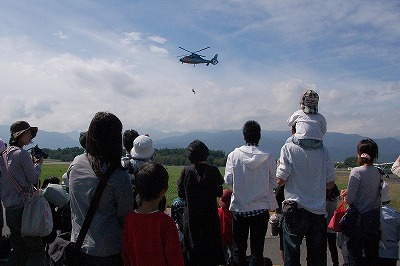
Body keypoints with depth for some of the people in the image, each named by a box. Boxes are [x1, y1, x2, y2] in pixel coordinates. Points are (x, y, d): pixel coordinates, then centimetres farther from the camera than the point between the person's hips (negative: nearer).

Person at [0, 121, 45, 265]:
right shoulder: (23, 154, -12)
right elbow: (34, 179, -10)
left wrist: (31, 163, 14)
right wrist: (38, 164, 6)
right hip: (23, 207, -8)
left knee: (18, 249, 15)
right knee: (36, 249, -2)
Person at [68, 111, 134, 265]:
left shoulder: (75, 164, -6)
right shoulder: (119, 176, -23)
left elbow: (74, 204, 7)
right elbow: (126, 216, -12)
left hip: (78, 243, 5)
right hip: (108, 251, -5)